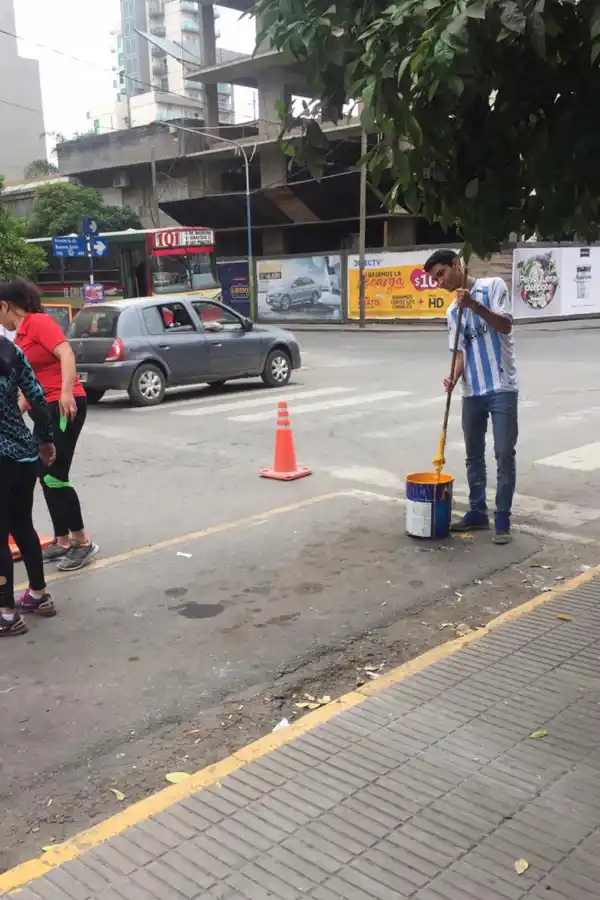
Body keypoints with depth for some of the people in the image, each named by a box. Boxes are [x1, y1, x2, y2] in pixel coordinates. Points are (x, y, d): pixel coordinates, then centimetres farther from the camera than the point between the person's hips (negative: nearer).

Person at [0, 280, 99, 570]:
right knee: (45, 477, 9)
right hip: (45, 410, 10)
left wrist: (66, 392, -33)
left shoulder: (39, 322, -8)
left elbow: (66, 354, -21)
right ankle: (62, 541, 17)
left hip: (64, 406, -10)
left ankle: (83, 542, 0)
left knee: (54, 477, -10)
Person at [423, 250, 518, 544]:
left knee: (505, 453, -5)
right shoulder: (453, 311, 13)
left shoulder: (492, 287, -1)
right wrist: (454, 377, -13)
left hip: (502, 387, -6)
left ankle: (502, 520, 2)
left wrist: (475, 305, -25)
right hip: (472, 391, 6)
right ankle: (477, 512, 23)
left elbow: (505, 325, -12)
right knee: (473, 455, 11)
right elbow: (460, 351, 6)